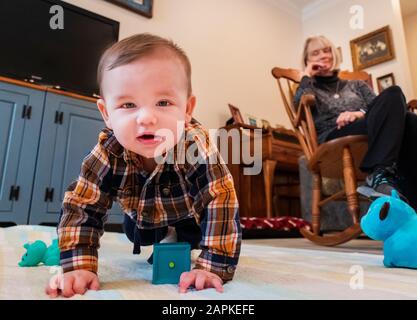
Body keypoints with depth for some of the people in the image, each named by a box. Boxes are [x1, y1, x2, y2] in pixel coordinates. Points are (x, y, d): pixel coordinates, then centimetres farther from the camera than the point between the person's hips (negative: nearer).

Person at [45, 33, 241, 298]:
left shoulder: (198, 148, -44)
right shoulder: (108, 153, -34)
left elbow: (221, 204, -42)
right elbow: (80, 206, -28)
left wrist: (213, 268, -44)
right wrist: (79, 267, -36)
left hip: (194, 216, -1)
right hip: (145, 218, 2)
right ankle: (166, 241, 40)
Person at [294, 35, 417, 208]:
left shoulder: (357, 85, 34)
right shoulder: (309, 89, 24)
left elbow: (379, 107, 14)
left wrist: (361, 113, -8)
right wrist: (306, 76, 13)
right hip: (332, 140, -3)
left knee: (393, 94, -29)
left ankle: (380, 176, -40)